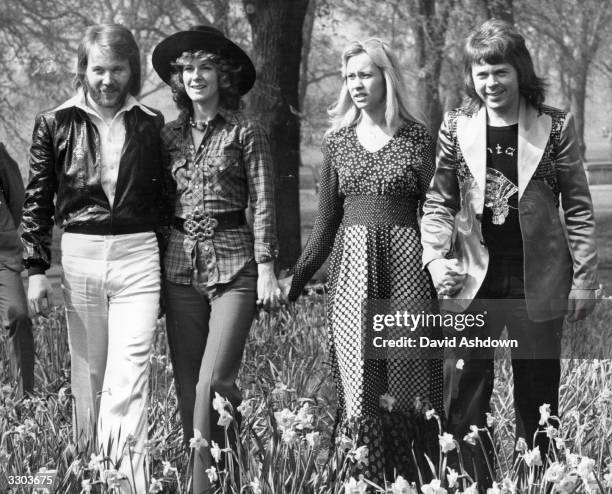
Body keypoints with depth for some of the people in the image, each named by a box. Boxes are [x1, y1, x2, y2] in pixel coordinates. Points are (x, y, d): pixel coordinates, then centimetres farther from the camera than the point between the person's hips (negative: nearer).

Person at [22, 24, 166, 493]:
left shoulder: (150, 125, 6)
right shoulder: (56, 124, 4)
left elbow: (164, 197, 12)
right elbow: (37, 201, 6)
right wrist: (36, 269, 0)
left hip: (138, 255, -1)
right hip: (79, 255, 1)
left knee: (128, 377, -10)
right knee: (87, 373, 9)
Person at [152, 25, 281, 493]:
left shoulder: (246, 131, -1)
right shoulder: (171, 134, 12)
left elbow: (263, 203, -3)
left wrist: (266, 268, -9)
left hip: (233, 263, -5)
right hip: (180, 263, 5)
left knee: (213, 383, -13)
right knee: (187, 385, 5)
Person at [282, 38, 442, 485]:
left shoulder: (416, 138, 2)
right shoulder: (338, 140, 11)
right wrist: (297, 278, 13)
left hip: (405, 264, -2)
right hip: (352, 264, 2)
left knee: (408, 380, 0)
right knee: (358, 384, -2)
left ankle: (419, 480, 10)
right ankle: (366, 482, 4)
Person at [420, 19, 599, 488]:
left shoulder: (555, 126, -2)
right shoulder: (456, 127, 2)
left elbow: (579, 208, 1)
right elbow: (439, 202, 7)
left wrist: (585, 278, -3)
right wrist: (436, 257, -9)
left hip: (538, 285, -1)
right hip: (474, 283, 1)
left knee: (538, 399, 9)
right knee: (463, 400, -1)